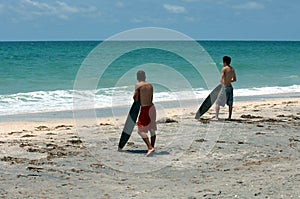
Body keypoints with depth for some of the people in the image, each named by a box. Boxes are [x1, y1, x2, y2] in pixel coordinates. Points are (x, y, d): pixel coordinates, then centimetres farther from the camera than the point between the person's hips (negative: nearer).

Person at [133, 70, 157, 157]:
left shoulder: (138, 85, -7)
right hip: (151, 107, 7)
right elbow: (151, 98, 12)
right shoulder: (150, 85, 10)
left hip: (145, 109, -7)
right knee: (152, 129, 17)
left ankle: (150, 147, -20)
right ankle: (152, 147, 25)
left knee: (141, 130, -6)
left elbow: (135, 98, -8)